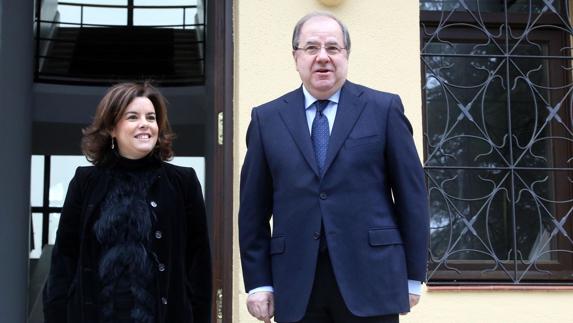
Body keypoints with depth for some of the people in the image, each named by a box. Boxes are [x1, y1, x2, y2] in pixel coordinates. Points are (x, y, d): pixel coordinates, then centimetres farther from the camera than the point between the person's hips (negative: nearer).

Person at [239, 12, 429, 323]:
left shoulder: (384, 108, 3)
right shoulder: (267, 118, 8)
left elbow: (411, 194, 3)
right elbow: (254, 207, 8)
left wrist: (413, 275, 2)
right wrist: (258, 282, 3)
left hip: (371, 277, -1)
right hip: (296, 285, 2)